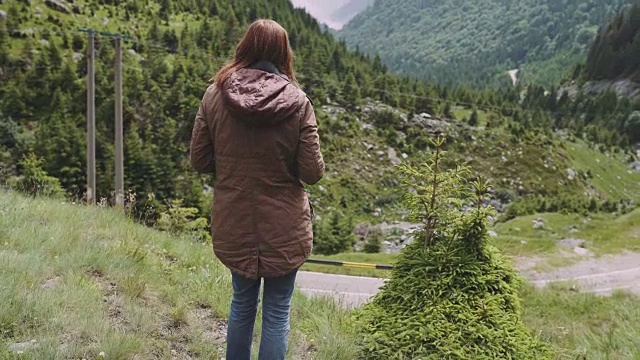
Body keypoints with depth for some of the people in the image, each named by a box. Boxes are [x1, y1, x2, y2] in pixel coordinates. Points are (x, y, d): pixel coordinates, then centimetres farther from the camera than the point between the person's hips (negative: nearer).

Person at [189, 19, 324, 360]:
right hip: (283, 227, -2)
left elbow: (199, 160, -1)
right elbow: (312, 172, -12)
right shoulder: (297, 101, -13)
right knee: (277, 312, 12)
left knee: (242, 303, 24)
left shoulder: (215, 95, -7)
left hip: (234, 225, 3)